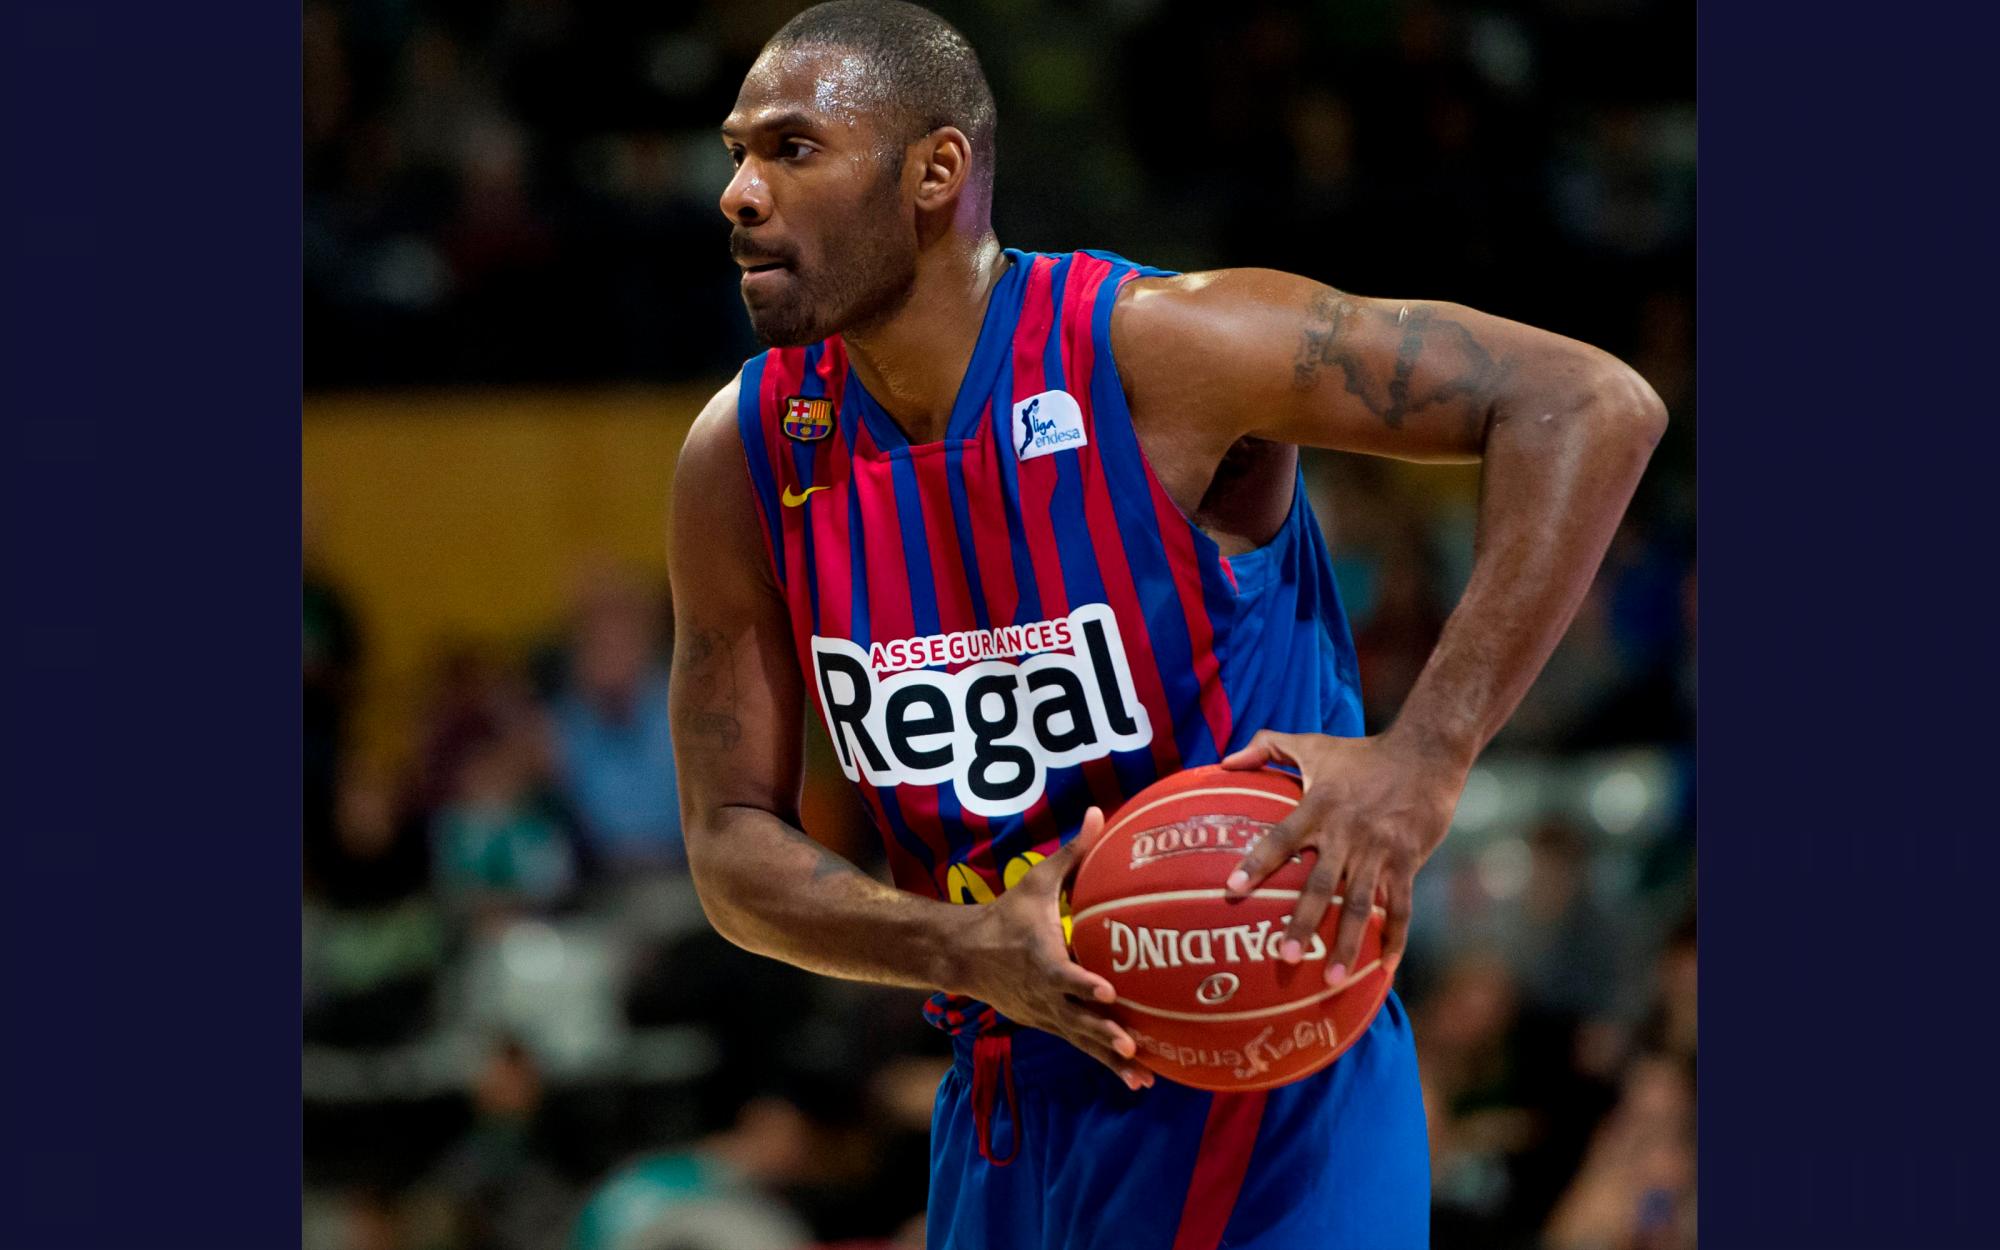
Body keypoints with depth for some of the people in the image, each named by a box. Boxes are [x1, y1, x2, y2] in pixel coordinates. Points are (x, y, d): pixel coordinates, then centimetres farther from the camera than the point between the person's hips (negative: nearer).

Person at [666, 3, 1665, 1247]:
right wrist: (970, 950, -21)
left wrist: (1427, 759, -28)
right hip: (1010, 1103, 5)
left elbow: (1592, 408, -20)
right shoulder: (741, 462, -3)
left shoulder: (1155, 351, -18)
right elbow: (734, 850, 0)